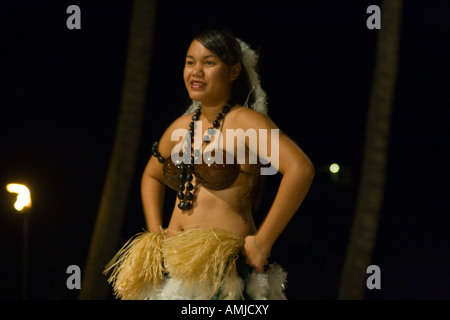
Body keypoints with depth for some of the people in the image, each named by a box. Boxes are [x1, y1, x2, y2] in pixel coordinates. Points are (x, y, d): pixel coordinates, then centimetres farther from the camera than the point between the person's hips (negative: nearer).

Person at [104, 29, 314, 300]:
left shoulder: (245, 122, -9)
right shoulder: (181, 127, 13)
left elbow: (301, 169, -24)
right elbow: (151, 176, 33)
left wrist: (262, 243, -20)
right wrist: (155, 231, 16)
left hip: (224, 270, -7)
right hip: (173, 271, 7)